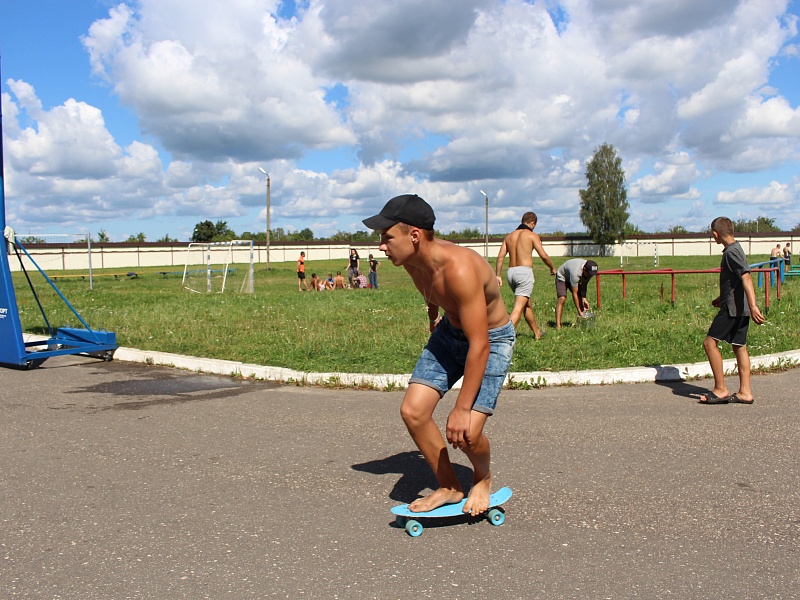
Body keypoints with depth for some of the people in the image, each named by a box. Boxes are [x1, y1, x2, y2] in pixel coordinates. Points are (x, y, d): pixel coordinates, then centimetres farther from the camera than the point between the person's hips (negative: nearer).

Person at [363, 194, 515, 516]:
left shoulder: (459, 268, -37)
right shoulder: (412, 261, -13)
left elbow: (479, 345, -33)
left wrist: (462, 408, -28)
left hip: (492, 339, -7)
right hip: (449, 332, 7)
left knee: (465, 434, -17)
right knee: (412, 411, -6)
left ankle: (482, 479, 19)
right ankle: (448, 487, 15)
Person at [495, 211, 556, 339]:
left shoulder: (509, 236, 14)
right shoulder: (532, 235, -2)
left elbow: (500, 257, 6)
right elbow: (544, 256, -6)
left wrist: (498, 275, 4)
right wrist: (552, 268, 11)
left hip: (511, 272, 7)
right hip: (524, 271, -7)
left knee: (527, 304, 23)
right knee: (519, 308, -11)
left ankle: (537, 332, 37)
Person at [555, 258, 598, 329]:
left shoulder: (589, 271, -24)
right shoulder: (575, 272, -43)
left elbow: (584, 285, -9)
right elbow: (574, 294, -37)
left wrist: (584, 298, -24)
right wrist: (579, 311, -33)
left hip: (573, 279, 7)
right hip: (562, 277, -7)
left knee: (581, 299, -6)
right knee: (562, 298, -25)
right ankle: (558, 325, -28)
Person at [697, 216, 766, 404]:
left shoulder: (731, 252, -15)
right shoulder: (734, 249, 15)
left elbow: (746, 278, -26)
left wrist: (753, 305, -33)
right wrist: (721, 298, 35)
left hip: (733, 308, -10)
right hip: (740, 308, 10)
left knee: (710, 342, -7)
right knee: (739, 346, 10)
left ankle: (720, 390, -4)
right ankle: (745, 392, 11)